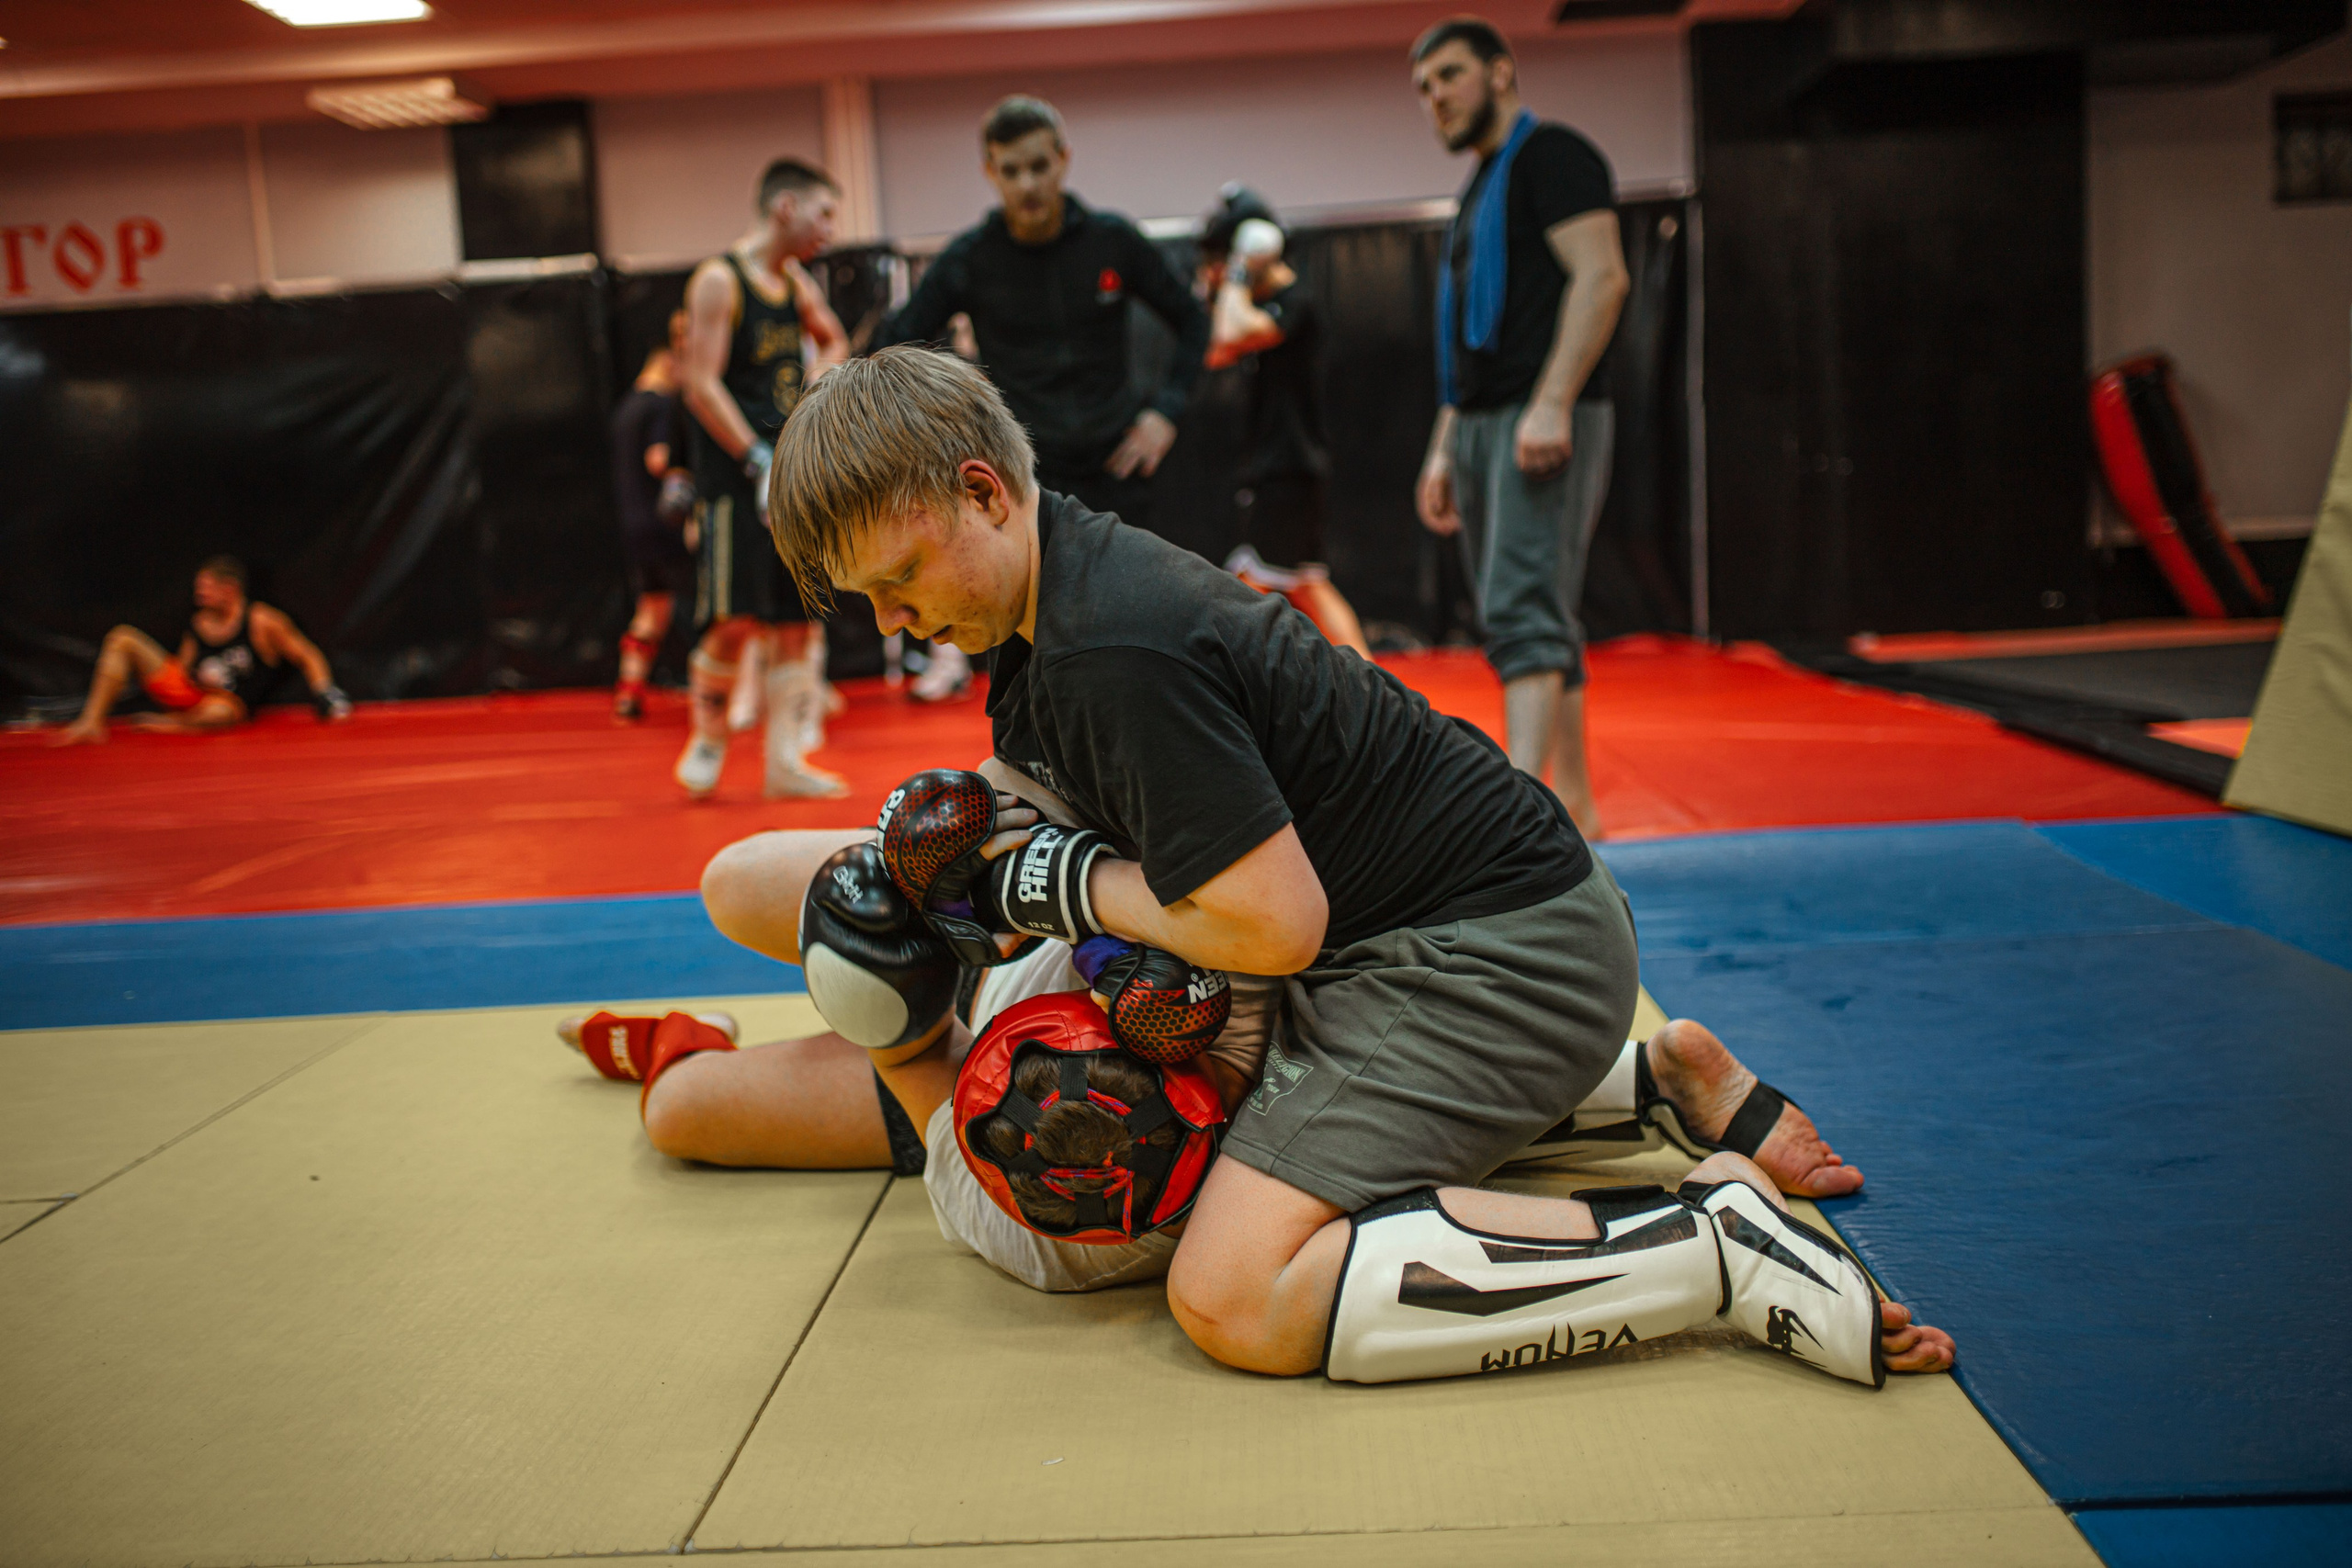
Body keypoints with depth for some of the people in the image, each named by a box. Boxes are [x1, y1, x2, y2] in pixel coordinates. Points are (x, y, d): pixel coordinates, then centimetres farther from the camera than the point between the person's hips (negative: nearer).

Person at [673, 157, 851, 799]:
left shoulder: (798, 285, 13)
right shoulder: (719, 280, -8)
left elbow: (834, 343, 32)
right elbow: (700, 383, -15)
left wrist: (819, 380, 11)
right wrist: (760, 461, -21)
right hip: (735, 479, -7)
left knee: (799, 618, 5)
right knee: (735, 620, -9)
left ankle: (785, 762, 12)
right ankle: (707, 739, 13)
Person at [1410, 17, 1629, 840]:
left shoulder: (1550, 155, -3)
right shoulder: (1481, 190, 25)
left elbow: (1601, 277, -16)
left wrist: (1552, 405, -25)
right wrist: (1443, 450, 20)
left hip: (1544, 425, -9)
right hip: (1481, 425, 9)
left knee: (1524, 611, -20)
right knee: (1536, 620, 10)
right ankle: (1575, 809, 17)